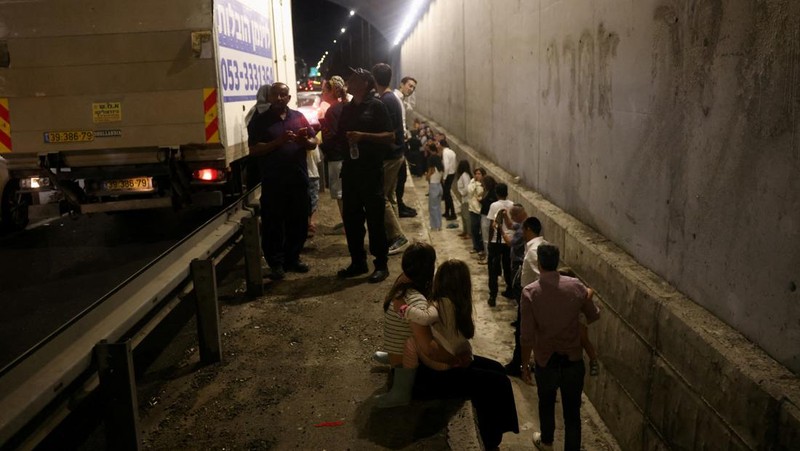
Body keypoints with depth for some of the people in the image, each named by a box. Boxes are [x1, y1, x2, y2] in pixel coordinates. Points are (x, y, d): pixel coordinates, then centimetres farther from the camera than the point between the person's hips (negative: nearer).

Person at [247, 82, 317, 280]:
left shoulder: (298, 117, 10)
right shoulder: (259, 121, -1)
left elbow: (314, 142, 10)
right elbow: (254, 150, -10)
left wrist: (305, 141, -14)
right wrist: (278, 141, -21)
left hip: (298, 180, 4)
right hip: (273, 183, -3)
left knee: (298, 222, 10)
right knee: (273, 224, 1)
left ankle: (293, 258, 25)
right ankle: (276, 263, 12)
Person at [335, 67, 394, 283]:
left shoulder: (376, 106, -5)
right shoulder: (347, 109, 15)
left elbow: (390, 136, -10)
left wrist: (363, 136, -20)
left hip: (371, 170, -7)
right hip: (350, 169, 7)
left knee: (374, 218, -1)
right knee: (351, 217, 10)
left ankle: (381, 264, 9)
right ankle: (358, 262, 22)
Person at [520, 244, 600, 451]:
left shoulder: (530, 292, -17)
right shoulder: (576, 286, -10)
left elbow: (527, 336, -15)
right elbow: (594, 316, 7)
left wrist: (524, 364, -2)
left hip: (546, 361, 0)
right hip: (573, 359, 1)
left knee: (546, 403, 25)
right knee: (572, 410, 14)